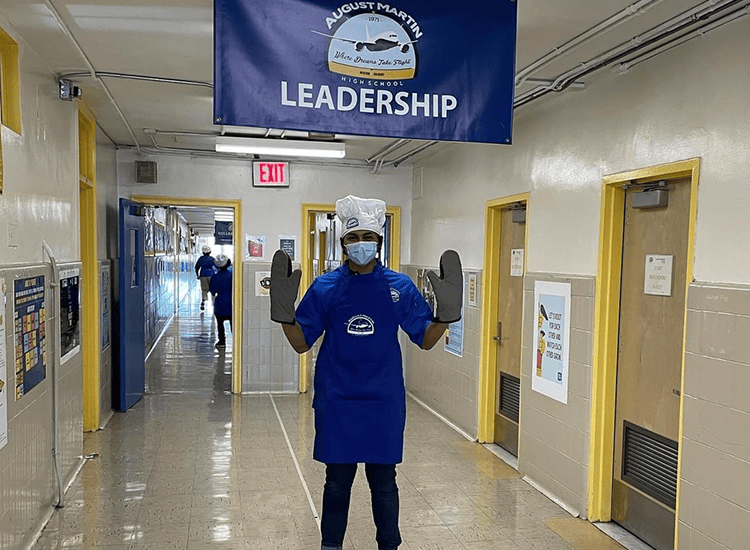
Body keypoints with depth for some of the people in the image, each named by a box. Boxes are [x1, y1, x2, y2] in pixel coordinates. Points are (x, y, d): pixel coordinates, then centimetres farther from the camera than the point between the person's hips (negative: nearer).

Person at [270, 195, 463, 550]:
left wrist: (446, 312, -14)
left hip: (384, 403, 0)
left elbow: (425, 340, 2)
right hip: (337, 403, 0)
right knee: (337, 482, 14)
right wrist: (284, 312, -16)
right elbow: (301, 343, 1)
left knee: (384, 483, 14)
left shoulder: (400, 287, -1)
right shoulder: (325, 288, -2)